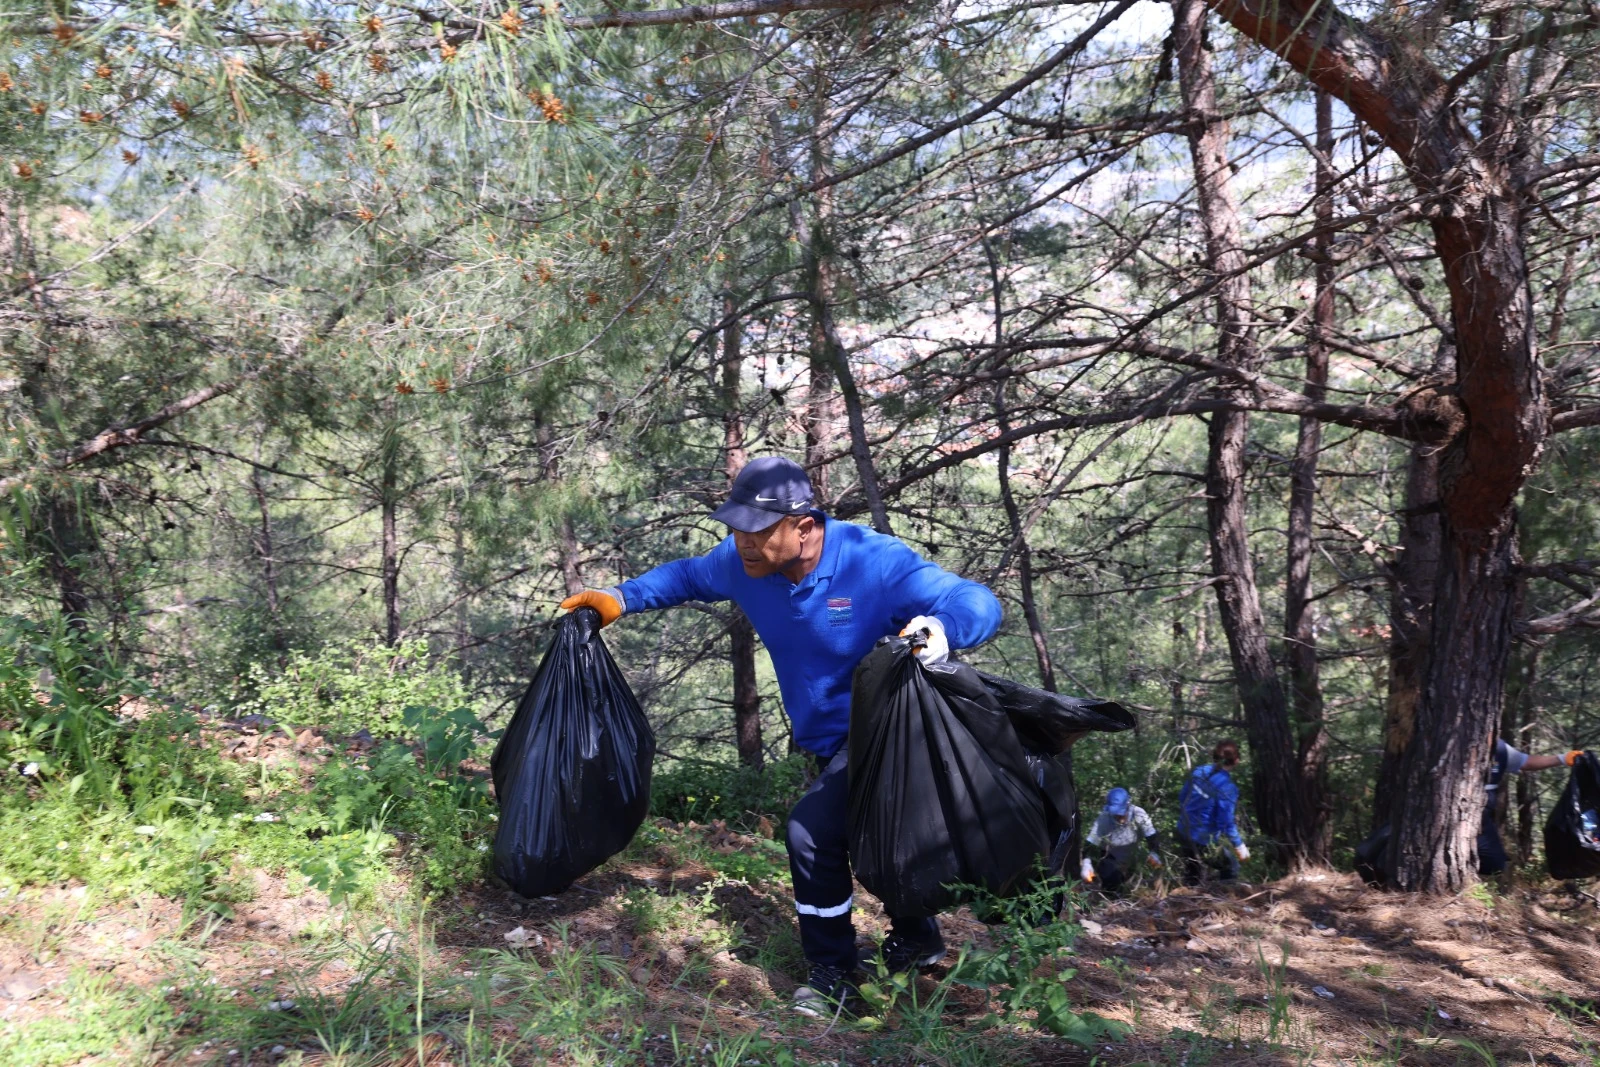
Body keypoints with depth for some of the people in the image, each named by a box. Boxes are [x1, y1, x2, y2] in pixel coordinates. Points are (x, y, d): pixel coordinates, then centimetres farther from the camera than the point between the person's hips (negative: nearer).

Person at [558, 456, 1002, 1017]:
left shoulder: (874, 562, -30)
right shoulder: (741, 562, -11)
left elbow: (979, 604, -32)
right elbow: (686, 575, 10)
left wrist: (939, 626, -55)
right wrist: (620, 599, -2)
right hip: (835, 739, 8)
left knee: (814, 830, -19)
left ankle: (833, 975, 3)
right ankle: (917, 941, 46)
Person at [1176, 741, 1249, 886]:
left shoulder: (1199, 771, -3)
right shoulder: (1227, 787, -22)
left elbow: (1182, 798, 8)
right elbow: (1226, 822, -19)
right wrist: (1239, 845, -6)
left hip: (1183, 834, 7)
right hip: (1203, 842, -6)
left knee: (1191, 879, 24)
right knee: (1231, 865, 19)